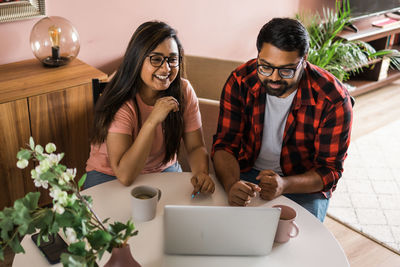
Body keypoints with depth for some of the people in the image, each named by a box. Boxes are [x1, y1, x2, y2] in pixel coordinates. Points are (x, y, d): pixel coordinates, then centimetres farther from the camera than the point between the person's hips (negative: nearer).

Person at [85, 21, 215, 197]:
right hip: (110, 177, -3)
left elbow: (196, 146, -5)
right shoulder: (120, 103, -25)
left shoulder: (184, 91, -11)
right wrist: (152, 121, -38)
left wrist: (201, 173, -28)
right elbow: (125, 176, -31)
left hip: (164, 169, 4)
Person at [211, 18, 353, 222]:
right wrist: (231, 185, -33)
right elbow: (224, 144, -11)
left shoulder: (333, 99, -19)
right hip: (246, 174, 1)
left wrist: (284, 185, -33)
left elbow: (330, 170, -14)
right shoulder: (240, 82, -13)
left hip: (305, 185, -1)